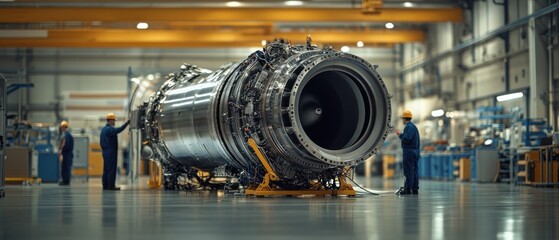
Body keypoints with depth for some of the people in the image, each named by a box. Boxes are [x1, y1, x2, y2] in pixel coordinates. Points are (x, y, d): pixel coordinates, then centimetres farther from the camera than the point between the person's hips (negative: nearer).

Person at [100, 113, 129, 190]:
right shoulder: (110, 129, -15)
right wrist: (127, 123, -31)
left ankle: (105, 186, 13)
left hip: (105, 151, 10)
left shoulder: (104, 129, 16)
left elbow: (102, 142, 22)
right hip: (111, 152, -10)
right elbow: (119, 130, -32)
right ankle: (111, 186, -9)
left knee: (106, 169, 11)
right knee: (112, 169, -8)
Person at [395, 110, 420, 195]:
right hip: (415, 150, 10)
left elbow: (407, 138, -22)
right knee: (414, 170, 10)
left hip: (409, 151, -10)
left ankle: (407, 189, -8)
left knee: (408, 171, -8)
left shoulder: (408, 126, -13)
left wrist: (400, 135, -9)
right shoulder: (414, 126, 18)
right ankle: (415, 189, 12)